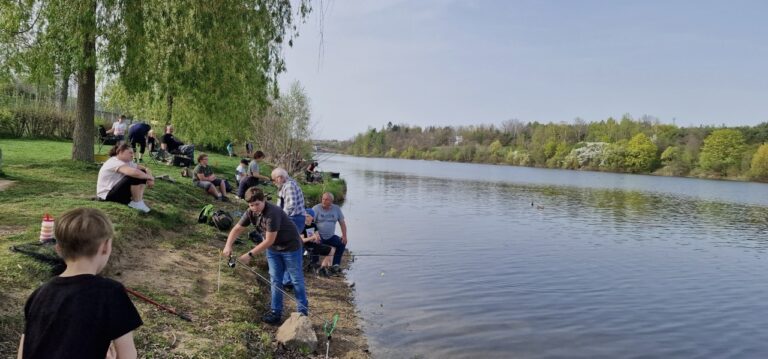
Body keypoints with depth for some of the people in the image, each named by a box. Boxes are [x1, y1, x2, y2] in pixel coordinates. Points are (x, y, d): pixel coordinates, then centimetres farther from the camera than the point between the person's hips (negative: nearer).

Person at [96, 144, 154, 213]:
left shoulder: (128, 162, 6)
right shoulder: (114, 162, -22)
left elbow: (145, 169, 6)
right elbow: (134, 172, -39)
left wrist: (150, 178, -16)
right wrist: (150, 177, -22)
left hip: (118, 190, 9)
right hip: (107, 195, -9)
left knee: (142, 173, -2)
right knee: (135, 176, -28)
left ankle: (139, 199, -2)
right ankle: (137, 202, -12)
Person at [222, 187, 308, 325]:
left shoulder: (272, 213, -33)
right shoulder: (251, 212, -10)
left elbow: (269, 241, -31)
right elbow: (237, 229, -3)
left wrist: (250, 254, -30)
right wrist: (228, 245, -21)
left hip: (290, 247, -7)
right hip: (273, 249, 7)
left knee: (297, 280, 3)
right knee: (275, 281, 11)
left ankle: (303, 313, 13)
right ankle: (275, 313, 19)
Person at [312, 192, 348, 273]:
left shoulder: (336, 208, 6)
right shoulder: (316, 208, -7)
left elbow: (342, 222, 10)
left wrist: (344, 236, -1)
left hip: (330, 236, 5)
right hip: (319, 236, -5)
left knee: (342, 243, -9)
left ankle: (335, 264, -1)